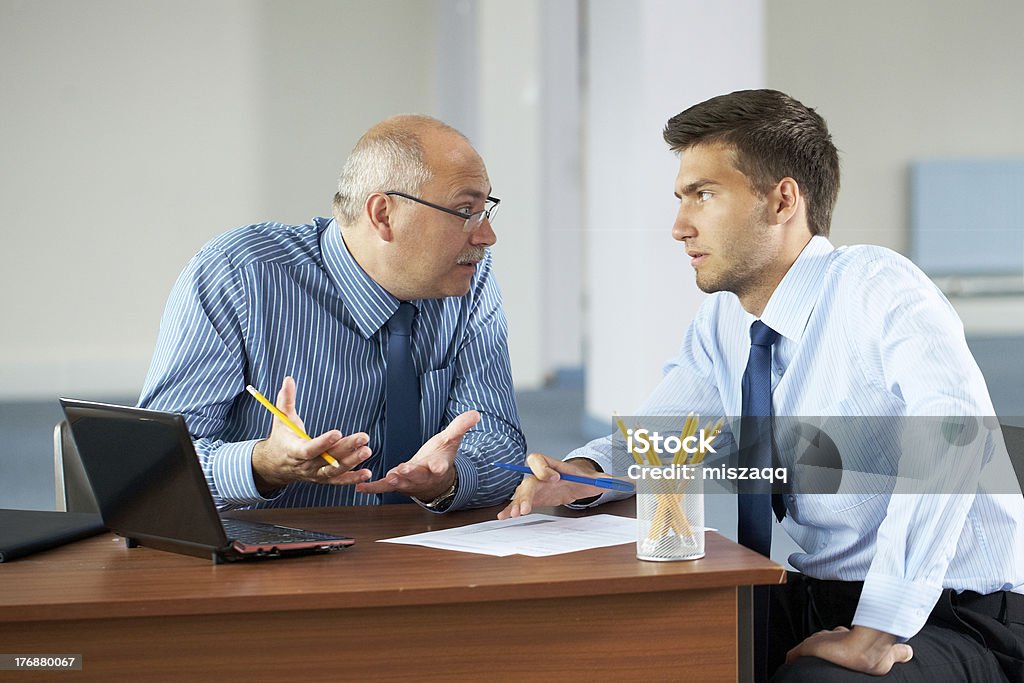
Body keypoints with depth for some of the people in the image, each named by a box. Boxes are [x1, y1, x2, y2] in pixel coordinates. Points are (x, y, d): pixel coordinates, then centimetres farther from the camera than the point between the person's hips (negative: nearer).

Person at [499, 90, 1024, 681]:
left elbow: (955, 422, -33)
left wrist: (878, 628, -37)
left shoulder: (876, 288, -17)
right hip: (821, 598, 7)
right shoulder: (723, 323, 7)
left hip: (961, 616, -7)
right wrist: (581, 472, -8)